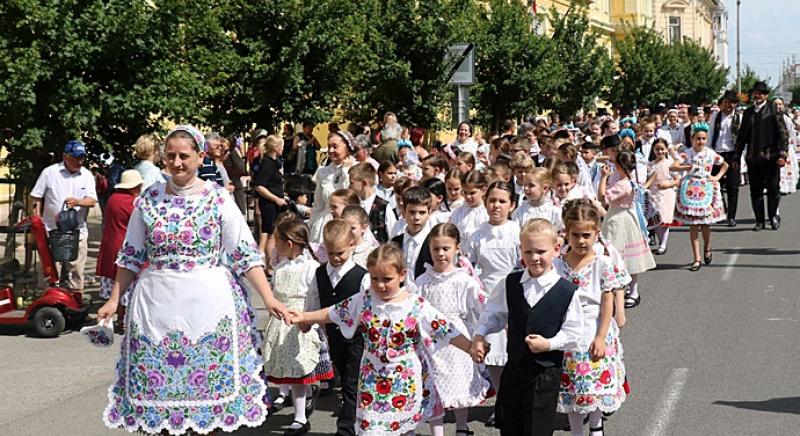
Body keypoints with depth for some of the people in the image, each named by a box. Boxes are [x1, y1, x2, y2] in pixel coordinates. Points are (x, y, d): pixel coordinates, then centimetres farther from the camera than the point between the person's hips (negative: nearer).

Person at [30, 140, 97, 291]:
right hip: (52, 232, -2)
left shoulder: (87, 175, 6)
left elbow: (92, 200, -4)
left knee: (76, 272, 7)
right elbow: (36, 198, 2)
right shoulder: (49, 172, -1)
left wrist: (77, 202, -25)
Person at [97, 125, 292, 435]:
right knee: (156, 383, 5)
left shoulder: (218, 199, -2)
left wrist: (269, 298, -10)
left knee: (207, 388, 2)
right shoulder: (149, 199, 5)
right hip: (157, 303, 2)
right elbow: (131, 256, 13)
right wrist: (114, 300, 10)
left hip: (207, 303, -2)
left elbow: (245, 254, -3)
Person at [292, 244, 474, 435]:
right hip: (372, 381, 2)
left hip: (406, 382, -2)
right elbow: (333, 313, 10)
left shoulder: (417, 306, -11)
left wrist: (473, 349, -20)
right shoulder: (363, 301, -2)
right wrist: (304, 317, 12)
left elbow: (447, 332, -12)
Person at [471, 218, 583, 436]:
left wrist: (549, 344, -19)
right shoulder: (510, 284, -1)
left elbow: (573, 332, -9)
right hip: (514, 367, 4)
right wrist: (479, 336, -1)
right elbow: (494, 313, 12)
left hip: (546, 371, -4)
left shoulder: (567, 291, -12)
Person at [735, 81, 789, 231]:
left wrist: (782, 154, -11)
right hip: (753, 157, 4)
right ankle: (759, 221, 13)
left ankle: (773, 217, 19)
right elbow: (742, 135, 16)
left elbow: (783, 133, -4)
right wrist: (737, 156, 12)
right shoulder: (748, 112, 13)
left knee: (773, 189, 1)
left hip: (770, 157, -4)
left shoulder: (774, 110, 0)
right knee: (755, 191, 5)